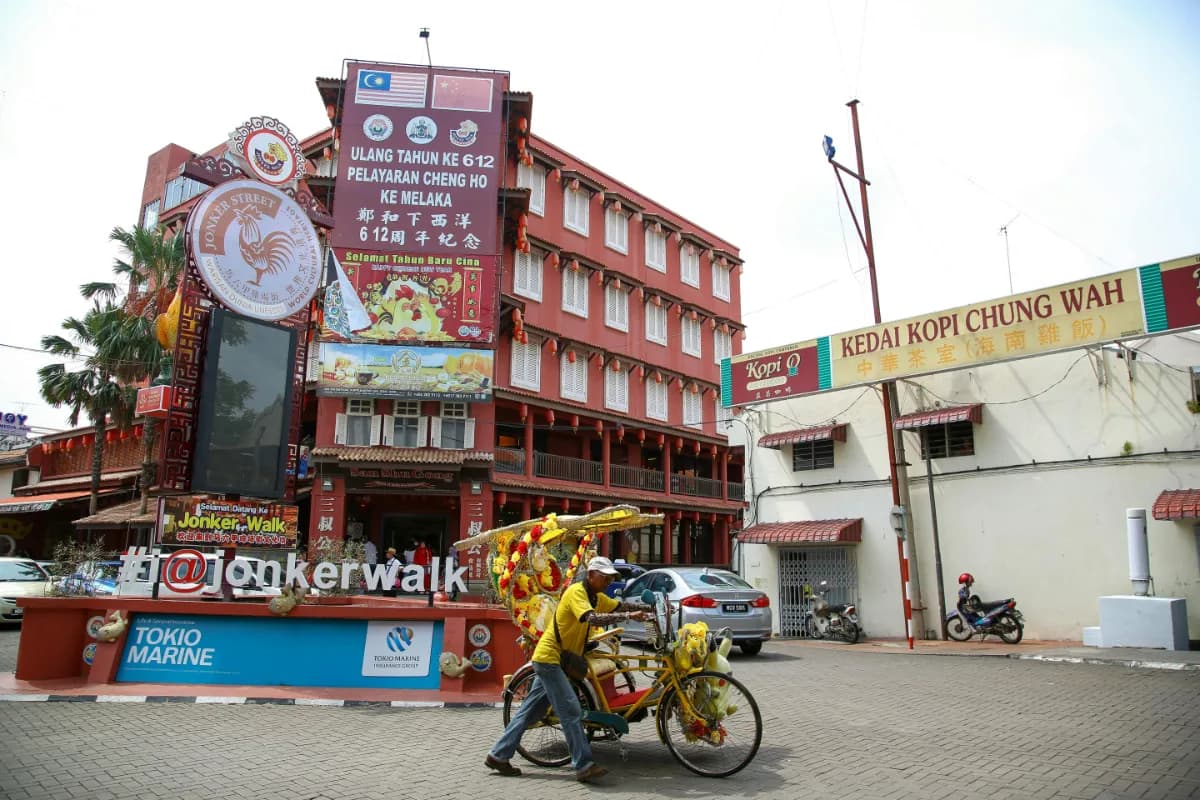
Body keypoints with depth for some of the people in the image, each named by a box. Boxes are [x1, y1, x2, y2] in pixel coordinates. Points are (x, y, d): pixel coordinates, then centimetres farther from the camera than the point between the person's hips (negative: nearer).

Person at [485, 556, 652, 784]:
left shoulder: (596, 597, 9)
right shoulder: (576, 592, -20)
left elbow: (620, 606, 13)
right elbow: (592, 618, -34)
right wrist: (629, 616, -37)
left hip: (556, 659, 10)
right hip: (549, 656, -10)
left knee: (531, 712, 13)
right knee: (571, 711, -11)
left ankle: (498, 756, 20)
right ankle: (584, 766, -8)